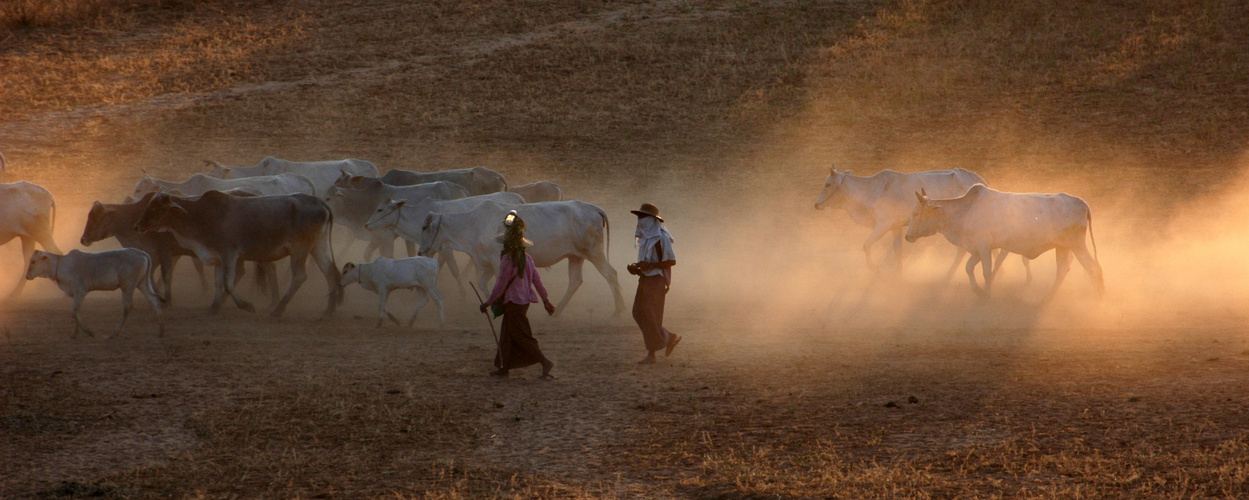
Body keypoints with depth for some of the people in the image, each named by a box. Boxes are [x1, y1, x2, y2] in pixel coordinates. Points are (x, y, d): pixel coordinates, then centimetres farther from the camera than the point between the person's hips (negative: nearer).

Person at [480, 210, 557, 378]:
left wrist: (488, 303, -9)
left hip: (513, 302, -8)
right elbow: (537, 280, 10)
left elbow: (501, 285, -17)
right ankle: (503, 367, 20)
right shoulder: (526, 258, 6)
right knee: (507, 335, 16)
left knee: (522, 336, -4)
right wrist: (545, 300, 17)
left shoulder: (508, 260, -17)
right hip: (525, 300, 8)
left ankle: (545, 362, -11)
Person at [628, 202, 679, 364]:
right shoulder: (645, 237, 12)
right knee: (639, 313, 7)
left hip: (656, 279, -9)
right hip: (645, 279, 9)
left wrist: (649, 266, -21)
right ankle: (670, 338, 19)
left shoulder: (661, 238, -14)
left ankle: (651, 354, 0)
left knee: (651, 315, -7)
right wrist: (636, 267, 2)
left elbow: (672, 261, -15)